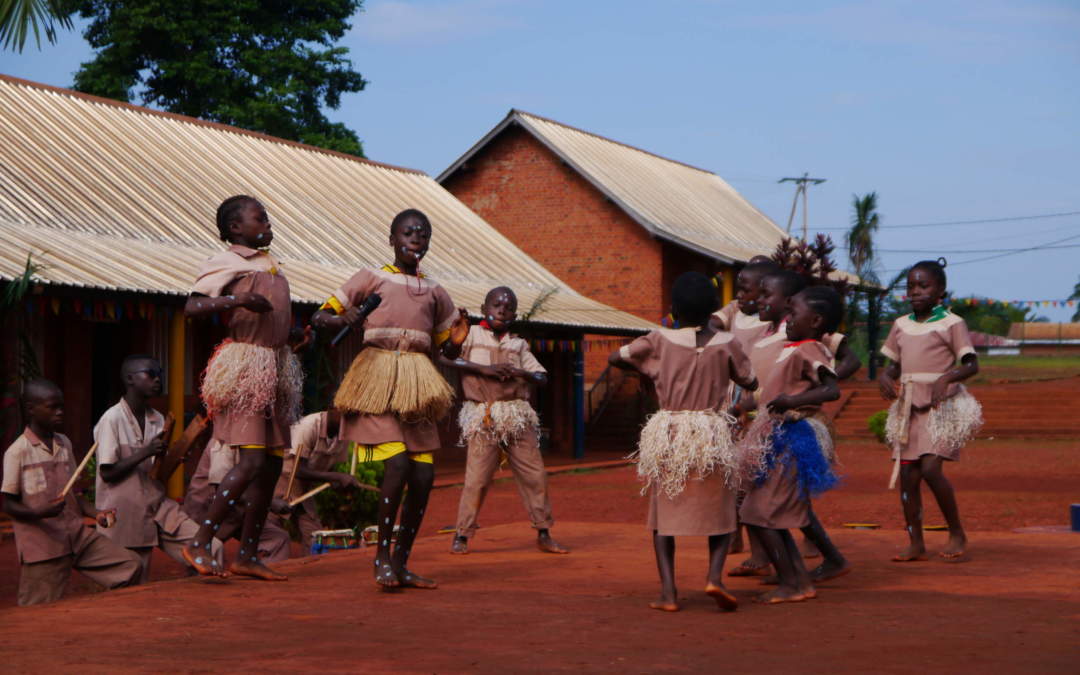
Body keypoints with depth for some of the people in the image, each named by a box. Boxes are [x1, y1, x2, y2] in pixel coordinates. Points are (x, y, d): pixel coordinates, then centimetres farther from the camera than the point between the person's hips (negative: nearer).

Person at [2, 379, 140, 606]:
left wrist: (96, 514, 1)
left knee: (129, 565, -3)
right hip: (42, 545, -6)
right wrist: (39, 513, -25)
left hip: (77, 535, 6)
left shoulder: (64, 444, 11)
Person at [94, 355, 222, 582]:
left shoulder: (157, 420, 9)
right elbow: (107, 473, -14)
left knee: (211, 550, -9)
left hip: (158, 508, 6)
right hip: (125, 515, -6)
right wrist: (145, 452, -19)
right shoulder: (112, 419, -10)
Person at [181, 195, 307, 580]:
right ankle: (200, 545, -9)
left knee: (273, 463, 6)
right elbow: (192, 307, -17)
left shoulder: (272, 266, 18)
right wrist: (235, 299, -29)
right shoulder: (225, 264, -4)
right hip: (244, 367, -8)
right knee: (252, 460, -17)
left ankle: (247, 556, 13)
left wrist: (301, 335, 9)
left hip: (277, 368, 8)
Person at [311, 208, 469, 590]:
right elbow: (320, 317, 3)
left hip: (416, 387, 5)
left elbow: (447, 351, 22)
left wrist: (457, 340, -1)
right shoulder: (371, 279, 5)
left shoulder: (435, 293, 16)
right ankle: (382, 555, -5)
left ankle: (401, 562, 10)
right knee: (397, 464, -19)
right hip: (378, 379, -5)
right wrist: (341, 319, -19)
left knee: (424, 475, -2)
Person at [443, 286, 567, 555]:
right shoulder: (471, 335, 4)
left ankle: (544, 534, 13)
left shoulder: (518, 345, 15)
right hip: (483, 417, -4)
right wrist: (484, 368, -16)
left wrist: (521, 373, -10)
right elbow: (445, 358, -11)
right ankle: (461, 535, 0)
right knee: (477, 476, -10)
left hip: (518, 417, 4)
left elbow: (542, 378, 12)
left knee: (535, 473, 3)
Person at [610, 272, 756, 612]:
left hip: (667, 434, 0)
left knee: (664, 513, 11)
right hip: (712, 433, 0)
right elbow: (751, 383, 9)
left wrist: (645, 368, 22)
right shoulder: (726, 343, -3)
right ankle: (714, 574, -9)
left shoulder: (659, 340, -3)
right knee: (720, 514, 14)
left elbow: (614, 358, 5)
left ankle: (668, 591, 0)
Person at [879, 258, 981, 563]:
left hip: (941, 405, -6)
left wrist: (946, 378, -26)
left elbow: (971, 365, -7)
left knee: (930, 468, -18)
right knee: (907, 474, 2)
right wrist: (885, 377, -4)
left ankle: (957, 534, -3)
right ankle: (916, 543, 10)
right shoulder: (901, 325, 13)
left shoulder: (951, 323, -3)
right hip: (908, 406, 6)